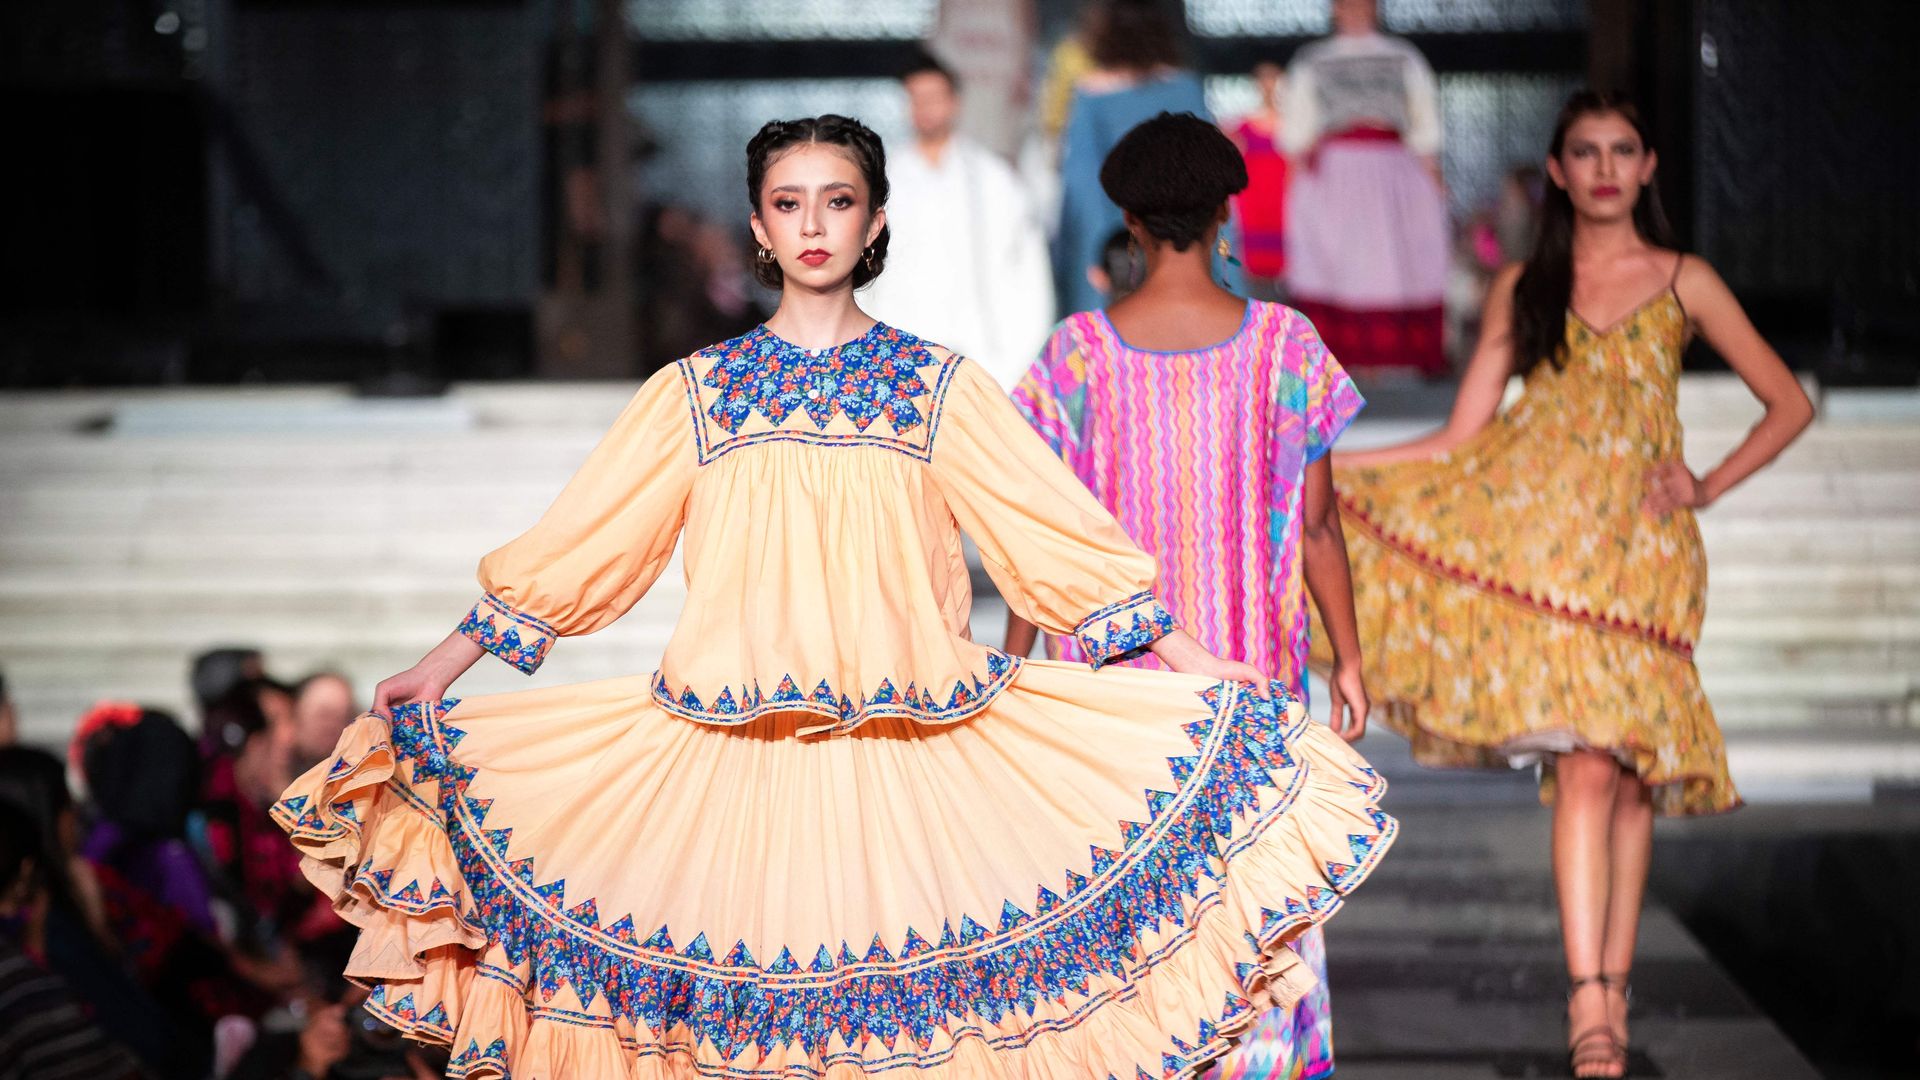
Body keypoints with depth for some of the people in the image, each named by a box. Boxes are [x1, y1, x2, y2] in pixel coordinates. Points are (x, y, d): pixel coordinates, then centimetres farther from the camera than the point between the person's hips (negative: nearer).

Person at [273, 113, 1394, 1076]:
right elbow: (575, 547, 9)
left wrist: (1193, 663, 0)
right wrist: (439, 667, 4)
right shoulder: (697, 390, 9)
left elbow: (1062, 535, 5)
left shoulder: (939, 385, 7)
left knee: (904, 988, -5)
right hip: (735, 756, 1)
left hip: (911, 751, 0)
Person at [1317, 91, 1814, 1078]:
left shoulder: (1683, 283, 10)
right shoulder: (1522, 290, 13)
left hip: (1639, 547, 1)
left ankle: (1608, 990, 5)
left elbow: (1789, 403, 14)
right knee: (1584, 770, -15)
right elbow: (1459, 441, 10)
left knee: (1627, 771, -4)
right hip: (1541, 536, -1)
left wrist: (1710, 486, 4)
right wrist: (1324, 463, 3)